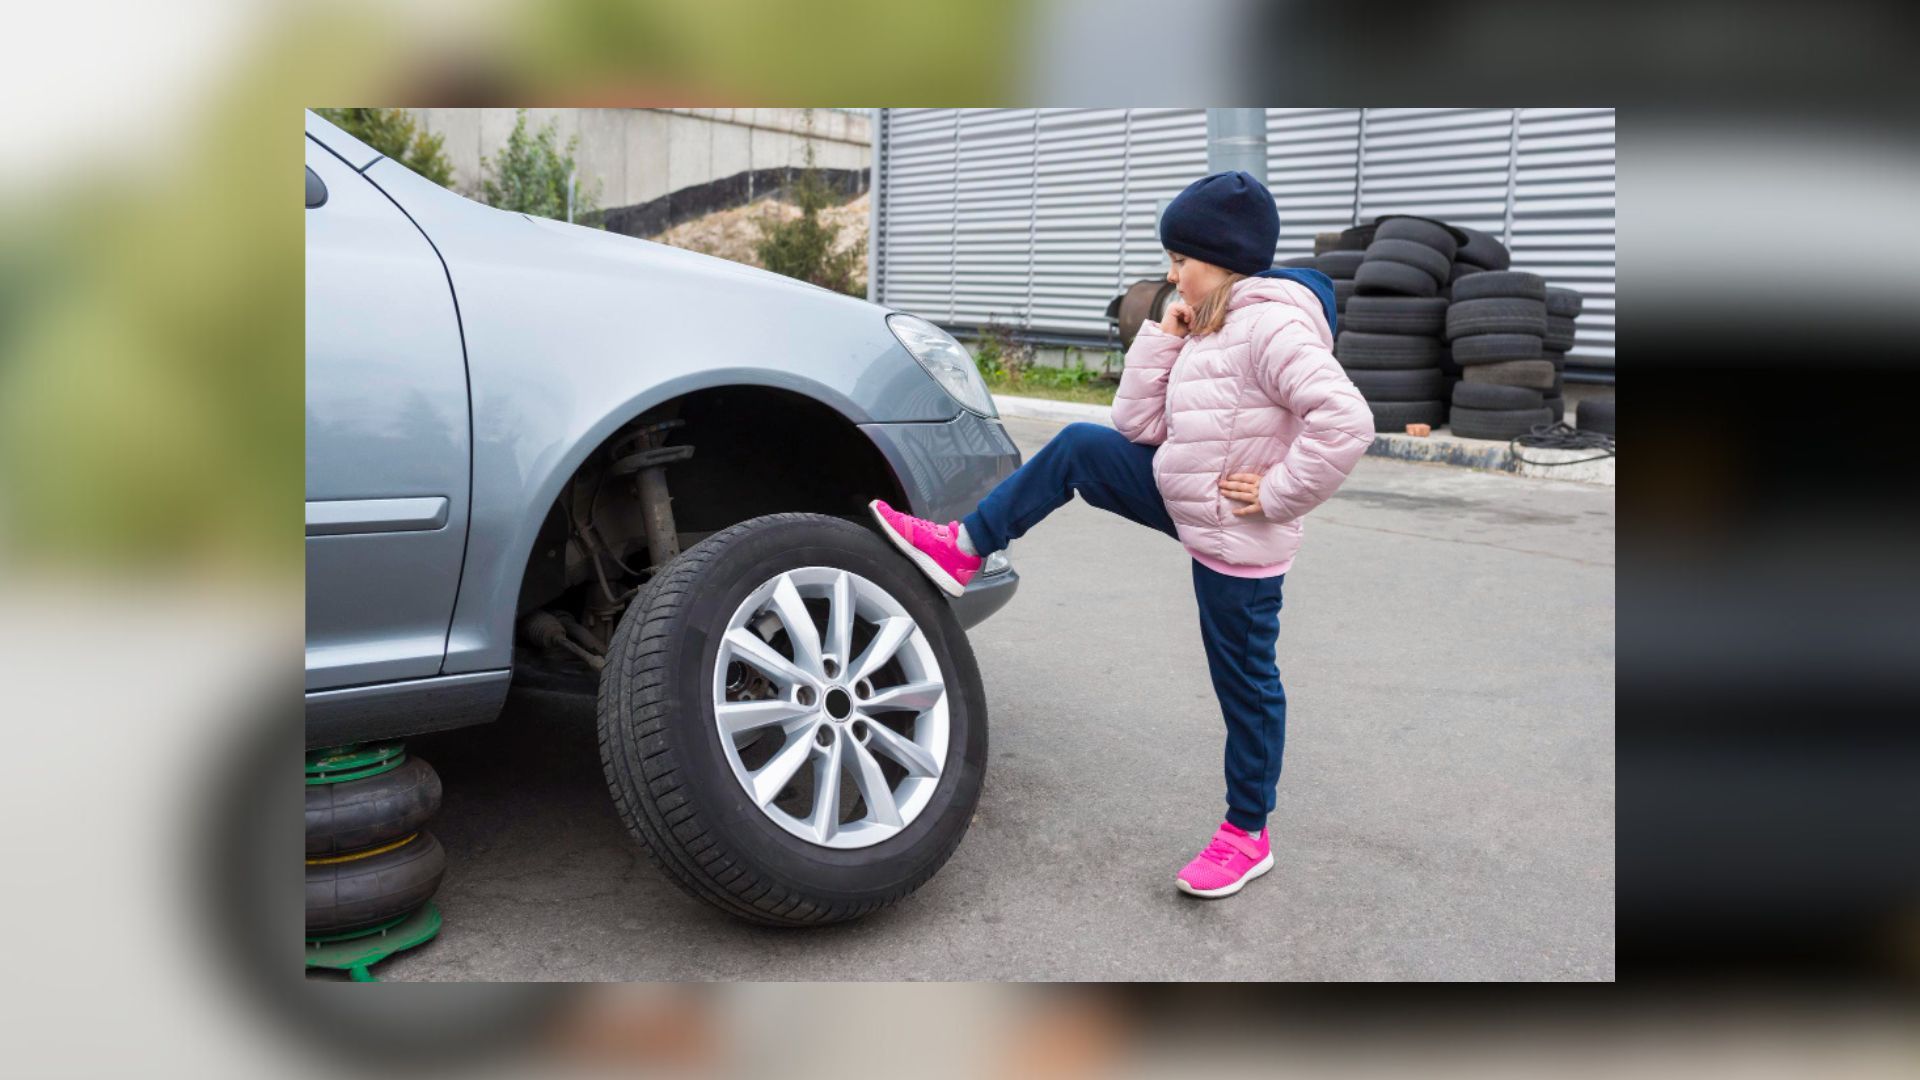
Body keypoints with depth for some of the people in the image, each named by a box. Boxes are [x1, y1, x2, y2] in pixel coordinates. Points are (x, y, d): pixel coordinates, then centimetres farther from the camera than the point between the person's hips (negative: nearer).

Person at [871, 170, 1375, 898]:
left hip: (1236, 539, -9)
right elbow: (1137, 428, 7)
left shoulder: (1271, 327, -21)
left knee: (1244, 680, 5)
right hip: (1184, 499, 9)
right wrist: (1162, 338, -1)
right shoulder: (1209, 332, 9)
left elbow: (1346, 422, -33)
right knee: (1078, 449, 0)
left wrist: (1276, 495, -24)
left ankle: (1247, 836, 22)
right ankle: (964, 549, 7)